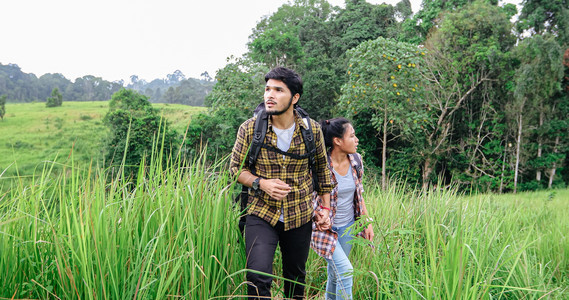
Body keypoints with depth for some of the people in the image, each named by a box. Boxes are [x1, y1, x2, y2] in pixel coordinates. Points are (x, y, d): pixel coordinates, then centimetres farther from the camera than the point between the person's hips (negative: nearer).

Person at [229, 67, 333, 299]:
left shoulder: (312, 130, -5)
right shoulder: (249, 129, -9)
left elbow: (322, 169, 9)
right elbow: (235, 168, 1)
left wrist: (325, 209, 9)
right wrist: (261, 183, -18)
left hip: (300, 217, 2)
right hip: (261, 214, -2)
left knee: (296, 278, 17)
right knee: (257, 277, -18)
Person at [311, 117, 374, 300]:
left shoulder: (356, 160, -1)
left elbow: (359, 194, 10)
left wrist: (367, 222, 8)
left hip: (348, 227, 6)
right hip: (325, 228, -5)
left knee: (335, 274, 14)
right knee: (345, 270, -15)